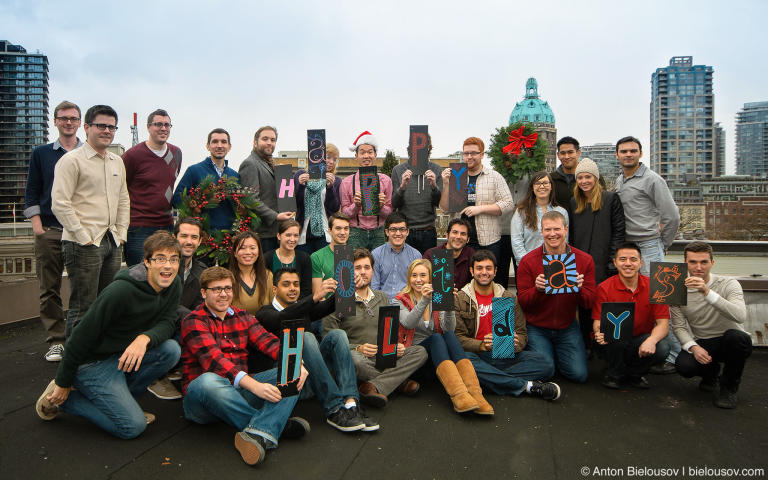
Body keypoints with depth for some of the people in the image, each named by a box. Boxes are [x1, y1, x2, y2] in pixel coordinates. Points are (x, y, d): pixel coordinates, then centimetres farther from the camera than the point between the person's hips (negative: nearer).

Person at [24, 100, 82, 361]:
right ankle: (56, 341, 11)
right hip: (49, 230, 1)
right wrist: (37, 225, -1)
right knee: (50, 288, 2)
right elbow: (31, 193, 10)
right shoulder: (41, 154, 12)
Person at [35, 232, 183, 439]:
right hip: (91, 362, -7)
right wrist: (63, 383, -12)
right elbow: (82, 335, -20)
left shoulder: (173, 286, -5)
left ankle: (119, 399, 2)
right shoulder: (121, 291, -27)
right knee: (133, 427, -14)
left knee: (172, 350, -19)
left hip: (123, 355, 7)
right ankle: (62, 398, 4)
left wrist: (145, 338, -31)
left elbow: (166, 323, -7)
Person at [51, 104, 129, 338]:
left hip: (112, 242, 7)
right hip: (84, 244, -7)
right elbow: (60, 203, -11)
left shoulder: (117, 161, 16)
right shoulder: (72, 160, -5)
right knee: (83, 308, -4)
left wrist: (121, 233, 12)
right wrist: (83, 237, -13)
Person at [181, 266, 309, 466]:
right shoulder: (193, 321, -4)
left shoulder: (242, 317, 15)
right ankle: (279, 424, -25)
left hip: (240, 390, 6)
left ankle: (258, 434, -39)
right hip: (203, 396, -5)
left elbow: (268, 342, 0)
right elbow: (213, 359, -21)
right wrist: (254, 386, -34)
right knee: (208, 381, -38)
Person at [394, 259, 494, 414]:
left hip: (437, 352, 3)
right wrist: (424, 301, -32)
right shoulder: (401, 300, 4)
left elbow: (449, 329, -8)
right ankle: (458, 395, -48)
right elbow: (408, 323, -20)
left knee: (449, 336, -27)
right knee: (436, 337, -30)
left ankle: (475, 393, -42)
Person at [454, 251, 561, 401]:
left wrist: (514, 344, -15)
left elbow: (522, 333, 9)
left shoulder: (509, 298, 13)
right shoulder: (459, 299, 3)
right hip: (477, 356, -2)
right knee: (464, 361, -38)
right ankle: (527, 386, -26)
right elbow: (457, 337, -5)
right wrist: (482, 345, -23)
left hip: (506, 355, 2)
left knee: (545, 365, -19)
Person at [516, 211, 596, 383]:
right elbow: (522, 302, -10)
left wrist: (579, 288, -26)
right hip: (537, 328, -2)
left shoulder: (584, 259, -7)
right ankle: (548, 353, 24)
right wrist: (537, 289, -29)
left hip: (567, 328, 2)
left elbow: (589, 302, -4)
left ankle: (557, 355, 27)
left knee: (579, 374, -6)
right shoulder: (528, 261, -12)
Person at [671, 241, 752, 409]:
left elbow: (740, 316, -32)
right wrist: (693, 347, -23)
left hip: (730, 344, -1)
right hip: (701, 343, 2)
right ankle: (711, 373, 12)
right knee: (683, 365, -29)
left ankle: (729, 387, -8)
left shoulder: (728, 284, -12)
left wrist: (707, 292, -42)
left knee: (736, 336, -36)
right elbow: (678, 326, -4)